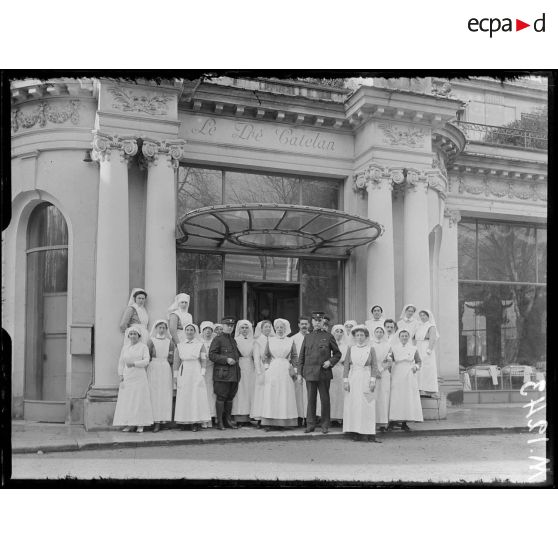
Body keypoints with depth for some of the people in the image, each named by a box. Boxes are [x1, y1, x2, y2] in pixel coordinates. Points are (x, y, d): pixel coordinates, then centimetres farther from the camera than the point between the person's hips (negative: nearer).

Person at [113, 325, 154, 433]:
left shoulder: (143, 347, 4)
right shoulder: (125, 347, 14)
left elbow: (146, 361, -5)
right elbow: (121, 362, 13)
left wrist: (134, 363, -15)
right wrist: (121, 375, 3)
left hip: (139, 377, -3)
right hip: (127, 377, 3)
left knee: (140, 399, -4)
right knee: (126, 400, -3)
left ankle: (140, 424, 0)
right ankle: (129, 424, 1)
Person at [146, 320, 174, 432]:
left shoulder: (169, 342, 11)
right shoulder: (151, 341, 4)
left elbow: (171, 359, 12)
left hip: (166, 369, 3)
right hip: (153, 369, -3)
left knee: (165, 394, 0)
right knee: (154, 394, -5)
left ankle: (164, 418, 5)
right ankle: (156, 421, -4)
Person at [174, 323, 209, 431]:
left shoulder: (200, 344, 2)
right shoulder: (180, 345, 11)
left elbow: (203, 361, 1)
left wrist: (202, 375, -7)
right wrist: (176, 376, 6)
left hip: (196, 373, -3)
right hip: (183, 373, 3)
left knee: (196, 397, -4)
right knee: (183, 397, 0)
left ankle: (196, 422, -1)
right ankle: (185, 421, 4)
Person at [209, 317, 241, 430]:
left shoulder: (233, 340, 19)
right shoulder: (218, 339, -3)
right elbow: (212, 355, -11)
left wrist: (236, 359, 14)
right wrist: (226, 359, -16)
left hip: (234, 374, 7)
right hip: (222, 373, -7)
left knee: (230, 397, 11)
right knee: (221, 397, -3)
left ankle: (228, 420, 20)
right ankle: (219, 421, 4)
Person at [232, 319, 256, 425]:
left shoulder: (252, 341, 12)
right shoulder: (235, 340, 1)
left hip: (250, 368, 4)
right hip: (239, 367, -4)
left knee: (250, 390, 2)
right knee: (240, 391, -5)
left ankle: (248, 417, 6)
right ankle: (239, 418, -3)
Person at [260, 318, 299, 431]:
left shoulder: (290, 341, 7)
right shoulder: (270, 340, 9)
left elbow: (294, 356, 9)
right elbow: (265, 356, 12)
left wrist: (294, 368, -1)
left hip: (285, 370, 0)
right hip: (272, 371, 0)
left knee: (285, 395, -1)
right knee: (270, 395, -3)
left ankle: (284, 421, 3)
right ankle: (269, 422, -2)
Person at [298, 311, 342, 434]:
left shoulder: (328, 336, 5)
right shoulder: (308, 337, 11)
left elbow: (337, 353, 10)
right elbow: (302, 356, 12)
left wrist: (330, 362, -7)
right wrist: (300, 373, 5)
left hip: (324, 373, -2)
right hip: (310, 372, 2)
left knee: (325, 399, 3)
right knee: (311, 399, 4)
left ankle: (325, 425, 11)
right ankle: (310, 424, 12)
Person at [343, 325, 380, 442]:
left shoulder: (370, 349, 6)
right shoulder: (350, 349, 9)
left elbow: (374, 366, 3)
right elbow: (346, 366, 6)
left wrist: (373, 380, -6)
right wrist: (345, 380, -2)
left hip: (366, 379, -1)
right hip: (353, 379, 1)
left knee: (367, 406, -4)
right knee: (353, 405, -1)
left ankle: (368, 434, -3)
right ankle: (356, 433, 3)